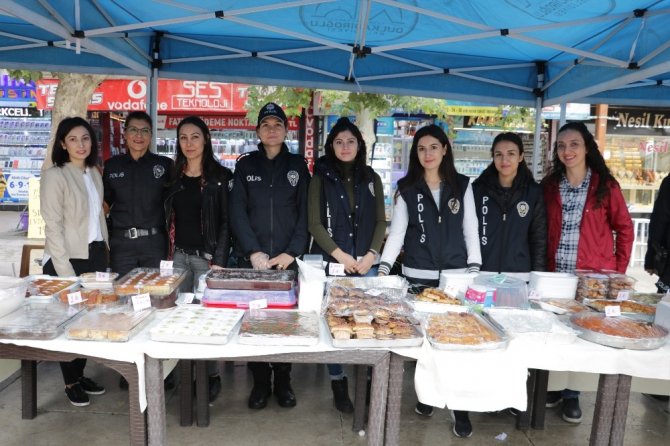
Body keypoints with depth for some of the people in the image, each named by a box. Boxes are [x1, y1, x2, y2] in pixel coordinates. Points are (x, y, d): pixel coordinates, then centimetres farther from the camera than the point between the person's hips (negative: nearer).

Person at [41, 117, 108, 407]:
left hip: (95, 254, 6)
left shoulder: (94, 174, 10)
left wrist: (104, 254, 11)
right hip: (69, 259, -6)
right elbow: (53, 226, -14)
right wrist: (65, 268, -17)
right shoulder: (54, 176, -10)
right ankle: (71, 383, 19)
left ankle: (81, 374, 26)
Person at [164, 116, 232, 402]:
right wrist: (167, 254, 6)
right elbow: (168, 218, 12)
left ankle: (212, 376, 15)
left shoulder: (220, 176, -2)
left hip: (207, 256, -4)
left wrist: (219, 261, -12)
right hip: (178, 255, 4)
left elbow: (226, 221, -6)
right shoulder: (173, 176, 10)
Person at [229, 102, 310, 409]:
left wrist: (292, 252, -9)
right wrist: (254, 252, -11)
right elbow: (237, 212, 0)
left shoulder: (298, 166, 8)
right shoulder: (245, 165, 8)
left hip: (288, 260, 0)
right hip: (251, 259, 0)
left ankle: (283, 381, 20)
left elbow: (305, 213, 2)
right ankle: (260, 382, 18)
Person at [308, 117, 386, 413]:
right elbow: (315, 224, -2)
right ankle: (338, 383, 15)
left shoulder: (371, 178, 11)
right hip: (331, 262, -2)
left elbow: (380, 221, 10)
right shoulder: (321, 178, 3)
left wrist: (371, 254, -5)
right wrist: (341, 255, -10)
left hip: (366, 263, 2)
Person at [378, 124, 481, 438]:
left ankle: (460, 407, 10)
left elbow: (471, 229, 5)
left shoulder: (463, 185, 6)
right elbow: (397, 231, 1)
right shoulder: (406, 188, 4)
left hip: (456, 275, 0)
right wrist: (384, 267, -10)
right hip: (417, 275, 0)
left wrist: (474, 269, -2)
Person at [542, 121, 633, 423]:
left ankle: (571, 393, 21)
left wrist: (619, 271, -2)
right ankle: (555, 386, 25)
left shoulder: (605, 185, -2)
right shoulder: (550, 185, 5)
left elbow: (624, 228, 2)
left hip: (594, 274, -2)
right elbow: (543, 230, 7)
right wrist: (542, 266, -1)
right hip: (556, 273, 2)